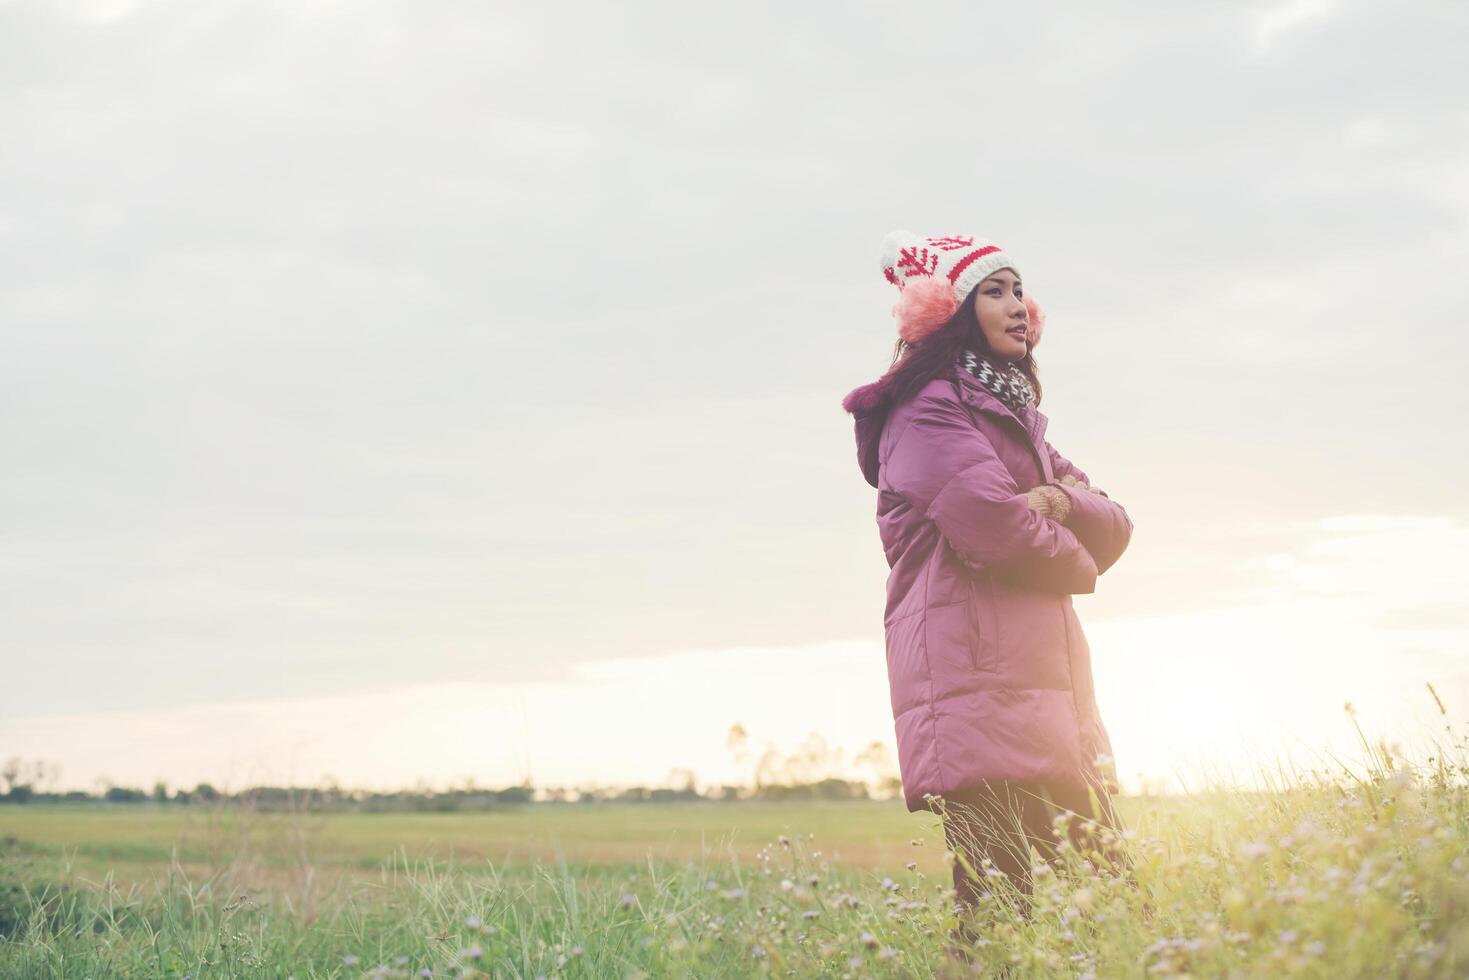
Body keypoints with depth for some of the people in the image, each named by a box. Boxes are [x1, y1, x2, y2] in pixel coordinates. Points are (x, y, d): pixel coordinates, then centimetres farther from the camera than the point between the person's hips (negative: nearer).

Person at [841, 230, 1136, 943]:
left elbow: (1113, 528, 20)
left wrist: (1061, 500, -4)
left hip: (1048, 687, 9)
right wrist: (1072, 561, 4)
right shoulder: (929, 409, -3)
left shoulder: (1013, 414, 27)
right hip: (979, 684, -9)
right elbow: (995, 523, -17)